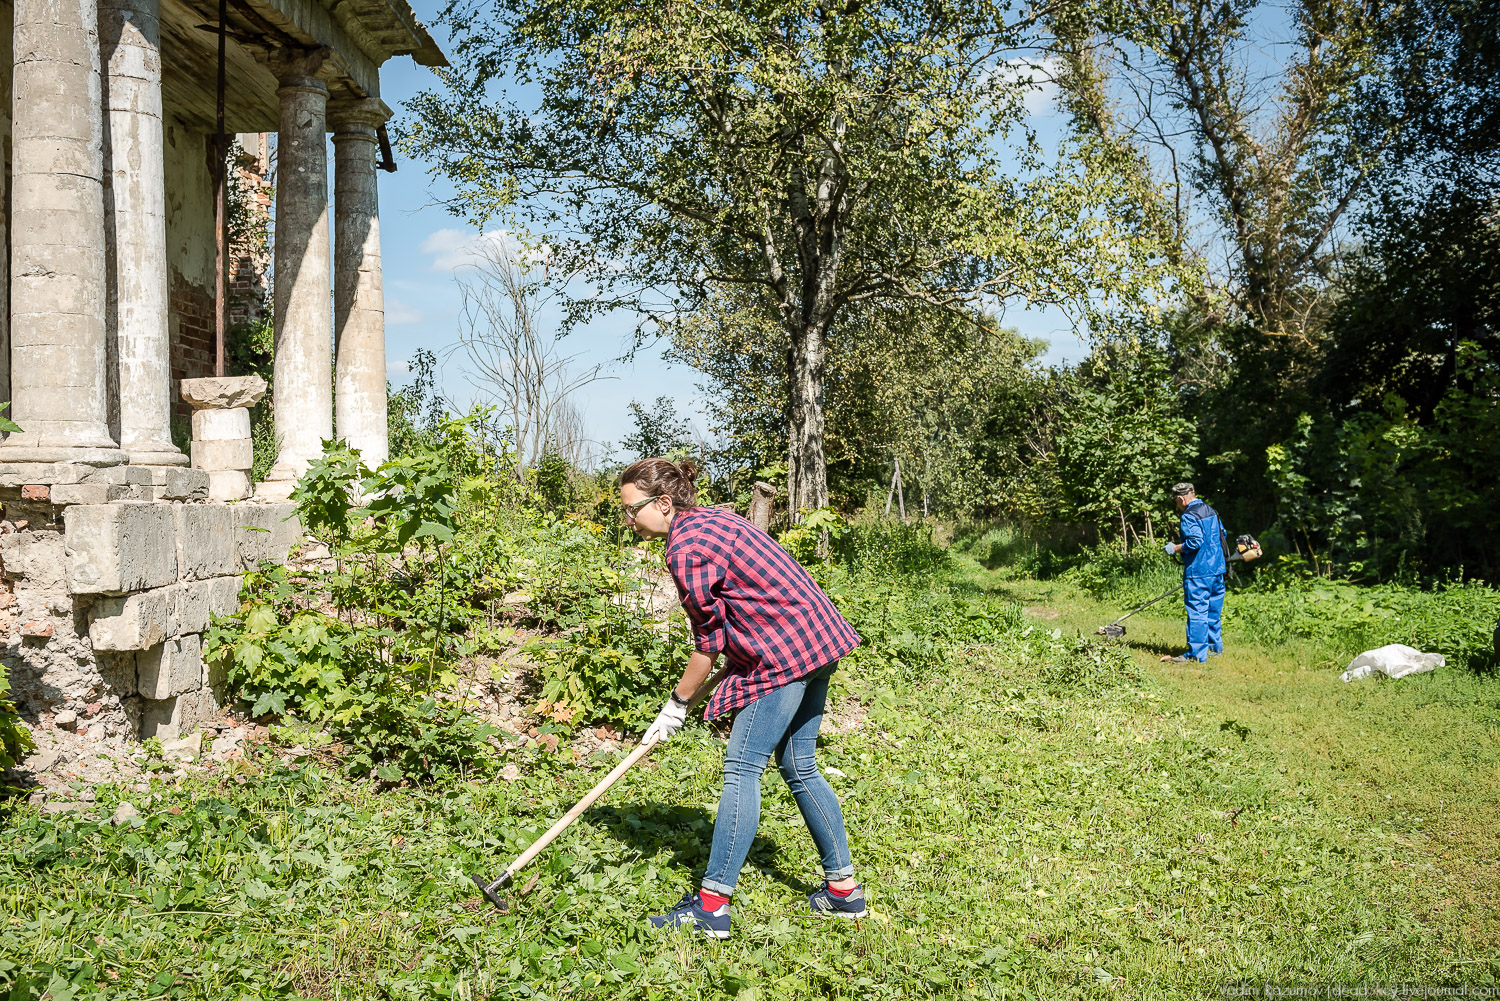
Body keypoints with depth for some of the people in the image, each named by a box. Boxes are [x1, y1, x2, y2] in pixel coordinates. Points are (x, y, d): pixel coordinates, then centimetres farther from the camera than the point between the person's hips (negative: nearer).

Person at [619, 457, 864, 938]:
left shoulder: (686, 548, -15)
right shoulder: (714, 517, 14)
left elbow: (708, 641, -10)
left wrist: (676, 705, 0)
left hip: (785, 655, -10)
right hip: (816, 641, 10)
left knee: (742, 768, -7)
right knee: (799, 767, 15)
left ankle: (712, 903, -3)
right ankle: (843, 888, 23)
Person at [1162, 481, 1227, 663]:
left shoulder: (1189, 516, -16)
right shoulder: (1210, 511, 12)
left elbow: (1194, 541, -26)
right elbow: (1222, 534, 21)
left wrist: (1175, 549, -12)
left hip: (1198, 571, -9)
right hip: (1217, 569, 9)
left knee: (1197, 611, -6)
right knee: (1213, 609, 19)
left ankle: (1197, 654, -5)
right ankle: (1215, 645, 30)